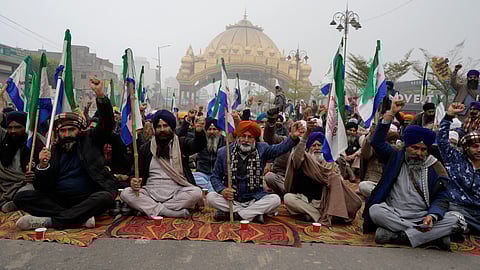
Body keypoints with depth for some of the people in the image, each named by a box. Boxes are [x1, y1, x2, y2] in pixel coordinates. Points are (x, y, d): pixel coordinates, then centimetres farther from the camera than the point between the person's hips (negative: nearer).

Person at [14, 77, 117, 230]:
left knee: (107, 196, -33)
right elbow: (43, 188, 6)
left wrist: (100, 95, -22)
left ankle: (49, 221, -27)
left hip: (88, 199, -3)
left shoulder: (90, 140, 7)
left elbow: (107, 123, -8)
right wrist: (43, 166, -14)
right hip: (58, 200, 3)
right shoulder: (54, 150, 10)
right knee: (20, 198, -16)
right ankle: (82, 218, -28)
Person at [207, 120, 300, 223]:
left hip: (255, 199, 0)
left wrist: (292, 137, -32)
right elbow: (215, 177, 5)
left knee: (275, 200, -24)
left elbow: (279, 149, -13)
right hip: (231, 199, 0)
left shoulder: (261, 149, 2)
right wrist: (222, 190, -16)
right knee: (211, 197, -24)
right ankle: (254, 213, -20)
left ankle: (231, 213, -20)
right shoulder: (223, 152, 1)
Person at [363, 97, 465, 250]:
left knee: (457, 219, -24)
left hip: (422, 217, 2)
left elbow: (441, 198, 3)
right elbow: (377, 142, -1)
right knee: (375, 210, -32)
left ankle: (397, 236, -31)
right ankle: (432, 236, -27)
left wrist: (432, 216, -18)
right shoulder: (396, 158, 10)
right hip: (394, 215, -1)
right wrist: (390, 114, -5)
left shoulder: (435, 168, 9)